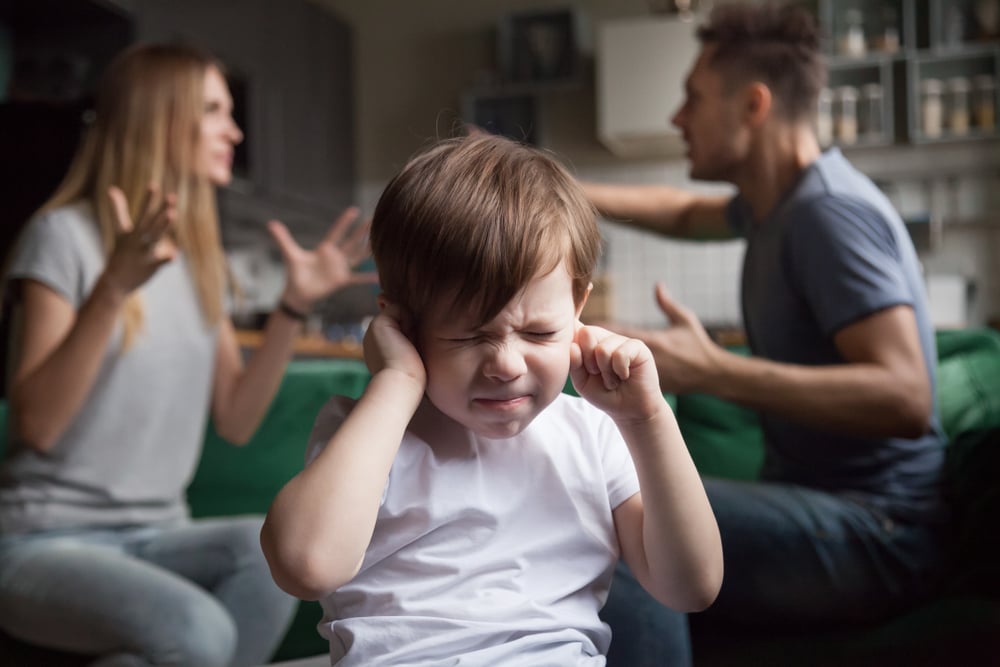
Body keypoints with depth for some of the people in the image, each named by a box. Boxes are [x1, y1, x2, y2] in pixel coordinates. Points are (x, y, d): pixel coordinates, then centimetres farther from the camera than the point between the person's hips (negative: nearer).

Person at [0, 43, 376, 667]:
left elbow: (236, 421, 7)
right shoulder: (66, 233, -7)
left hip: (156, 535, 6)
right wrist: (114, 288, -26)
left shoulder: (199, 254, 12)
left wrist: (295, 304, -2)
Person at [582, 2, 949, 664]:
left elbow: (906, 397, -27)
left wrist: (713, 371, -34)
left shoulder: (829, 212, -17)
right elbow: (686, 213, 33)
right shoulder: (780, 202, 12)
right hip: (813, 506, 10)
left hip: (873, 534, -9)